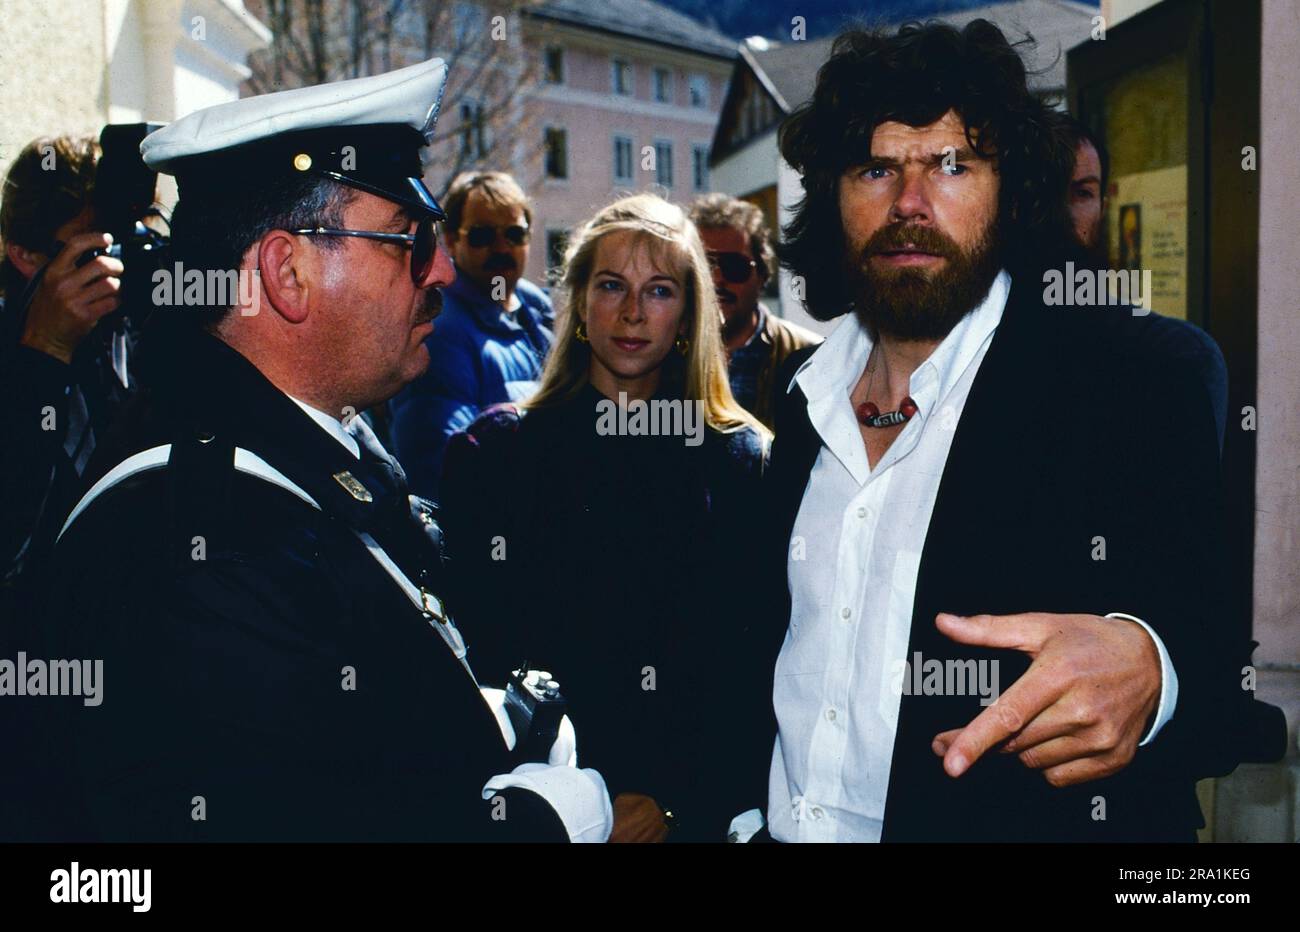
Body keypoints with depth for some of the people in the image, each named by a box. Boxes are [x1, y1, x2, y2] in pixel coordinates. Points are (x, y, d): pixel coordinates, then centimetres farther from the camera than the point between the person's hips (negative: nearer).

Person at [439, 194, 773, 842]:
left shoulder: (741, 459, 0)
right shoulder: (493, 451, -1)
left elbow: (757, 662, -2)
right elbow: (475, 646, -4)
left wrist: (678, 801, -12)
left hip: (699, 808, 1)